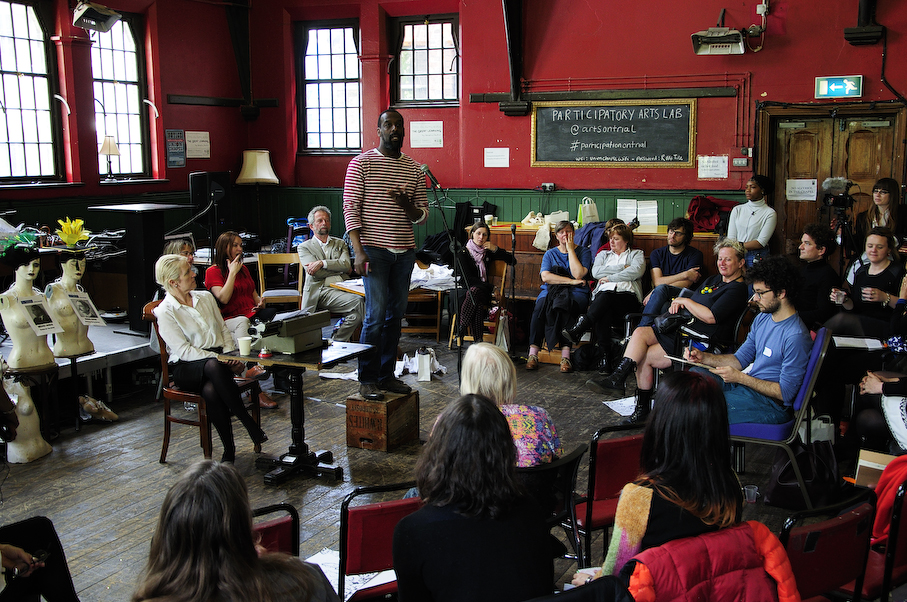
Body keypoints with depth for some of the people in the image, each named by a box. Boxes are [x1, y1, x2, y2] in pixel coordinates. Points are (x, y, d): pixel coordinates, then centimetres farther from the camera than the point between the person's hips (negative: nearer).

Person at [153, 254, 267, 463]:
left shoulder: (205, 297, 13)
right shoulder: (165, 311, -5)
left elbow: (223, 329, 17)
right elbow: (184, 350, -11)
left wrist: (230, 355, -3)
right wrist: (220, 360, -19)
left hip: (216, 360, 4)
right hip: (186, 367, -4)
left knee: (211, 390, -33)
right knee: (213, 366, -39)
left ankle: (229, 450, -26)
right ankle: (249, 423, -32)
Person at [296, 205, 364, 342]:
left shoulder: (340, 243, 24)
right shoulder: (304, 247, 16)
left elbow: (346, 264, 3)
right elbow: (315, 273, -1)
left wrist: (322, 263, -8)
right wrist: (341, 268, 3)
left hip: (343, 289, 2)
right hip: (322, 291, -2)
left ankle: (337, 341, -18)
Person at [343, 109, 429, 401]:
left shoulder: (414, 168, 12)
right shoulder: (362, 163, -1)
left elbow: (423, 215, 13)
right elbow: (351, 208, -6)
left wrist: (408, 206, -11)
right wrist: (359, 251, -14)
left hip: (404, 251, 5)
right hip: (374, 249, -5)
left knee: (396, 314, 9)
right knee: (376, 315, -8)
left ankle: (386, 375, 19)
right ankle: (367, 380, 2)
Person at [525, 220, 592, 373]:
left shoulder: (583, 251, 10)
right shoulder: (550, 254, 17)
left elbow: (578, 274, -9)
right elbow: (545, 277, -1)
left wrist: (570, 248, -3)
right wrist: (571, 281, -11)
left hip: (576, 292, -2)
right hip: (551, 291, 2)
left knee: (564, 306, -38)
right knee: (540, 305, -33)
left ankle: (566, 356, -40)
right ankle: (533, 353, -35)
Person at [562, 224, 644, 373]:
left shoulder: (637, 254, 22)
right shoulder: (604, 254, 32)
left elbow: (636, 271, -2)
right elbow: (596, 272, 10)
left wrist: (610, 277, 0)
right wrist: (622, 268, 5)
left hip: (628, 297, -2)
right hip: (603, 296, 2)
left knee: (606, 296, -38)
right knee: (603, 312, -36)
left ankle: (578, 329, -42)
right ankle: (605, 358, -43)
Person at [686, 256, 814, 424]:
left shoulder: (795, 337, -21)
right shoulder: (762, 318, 9)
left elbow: (786, 393, -20)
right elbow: (741, 359, 14)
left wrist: (740, 378, -22)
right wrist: (704, 357, -2)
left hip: (772, 406, -9)